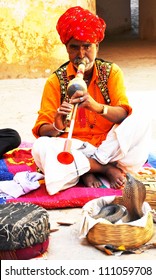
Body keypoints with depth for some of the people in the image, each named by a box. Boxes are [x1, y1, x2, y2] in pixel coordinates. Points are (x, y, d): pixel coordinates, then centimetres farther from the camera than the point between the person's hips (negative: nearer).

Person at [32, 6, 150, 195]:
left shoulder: (111, 72, 4)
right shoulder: (56, 81, 0)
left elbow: (124, 114, -11)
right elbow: (42, 130, -6)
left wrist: (97, 107, -32)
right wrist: (56, 127, -31)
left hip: (108, 144, 1)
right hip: (74, 149, -1)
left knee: (140, 124, -24)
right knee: (41, 147, -31)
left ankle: (87, 170, -20)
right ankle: (106, 168, -20)